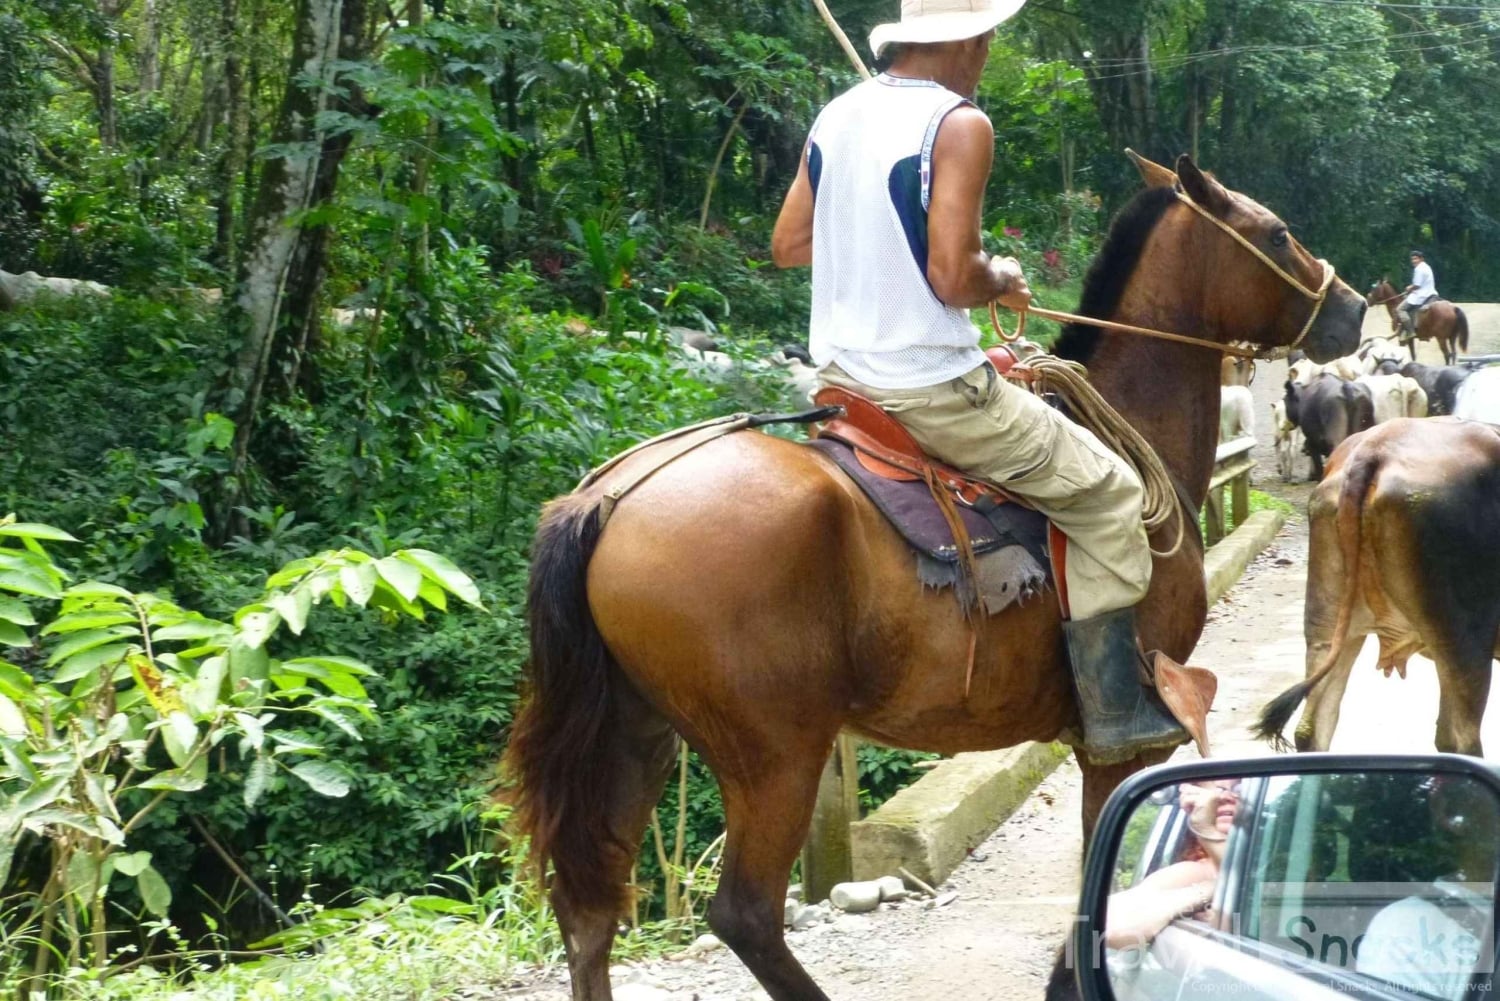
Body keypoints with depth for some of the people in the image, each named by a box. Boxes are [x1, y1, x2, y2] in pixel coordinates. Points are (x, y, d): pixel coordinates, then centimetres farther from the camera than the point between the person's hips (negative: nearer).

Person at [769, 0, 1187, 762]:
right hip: (931, 390, -8)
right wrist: (1003, 279, -1)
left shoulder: (835, 116, 7)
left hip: (841, 378, 8)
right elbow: (953, 277, -21)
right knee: (1106, 494, 6)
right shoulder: (959, 124, -15)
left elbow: (787, 245, 14)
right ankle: (1115, 711, 7)